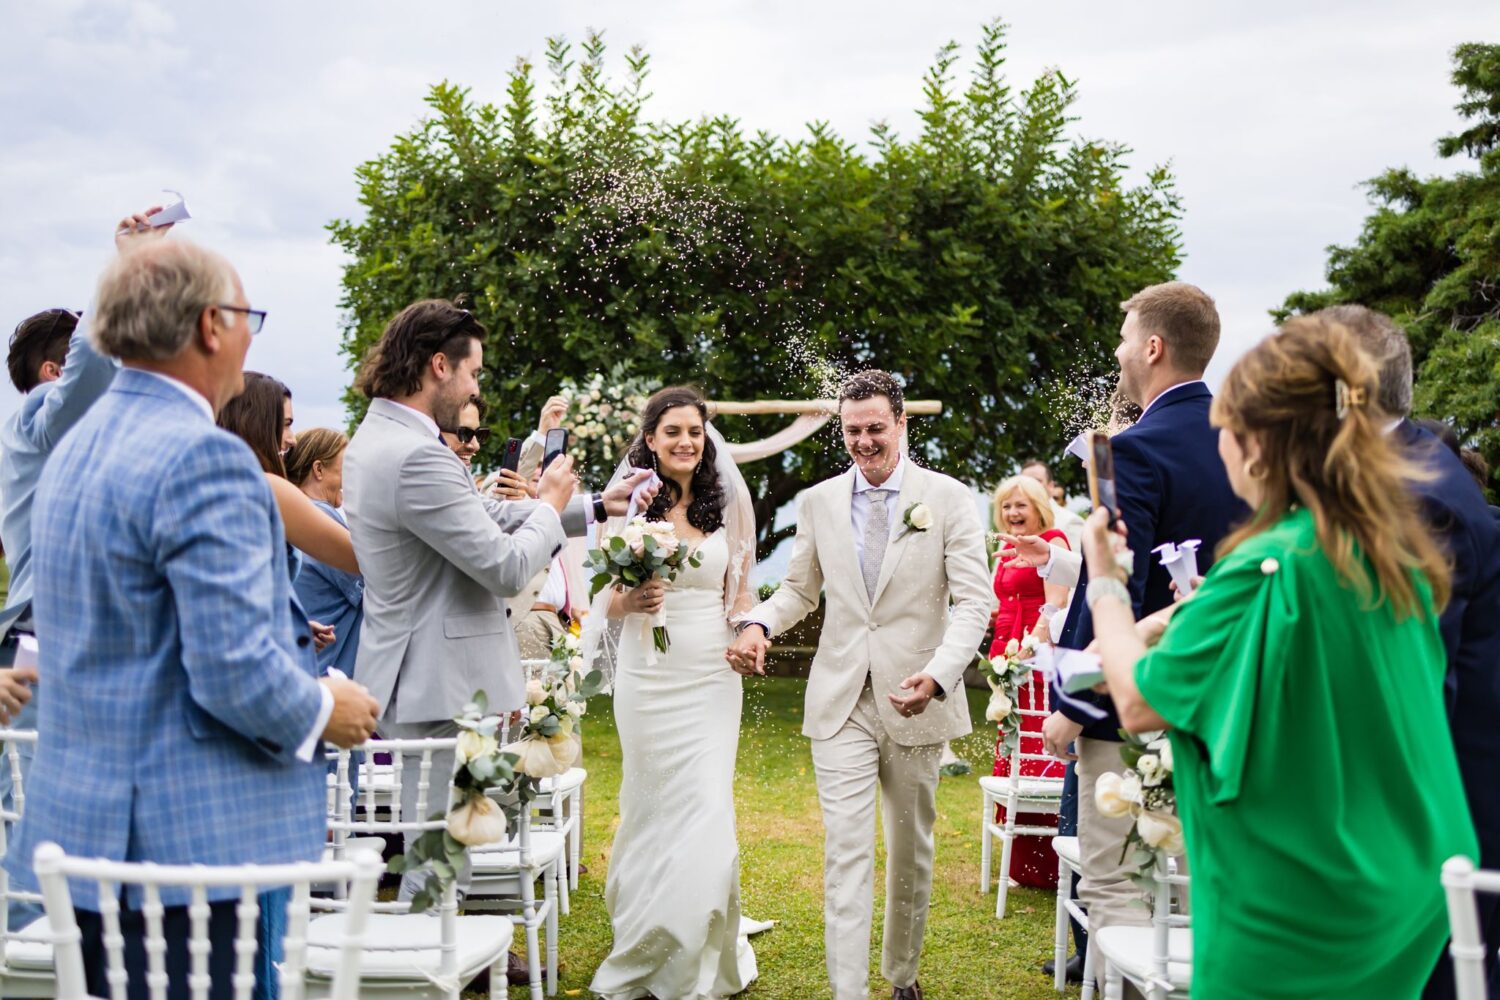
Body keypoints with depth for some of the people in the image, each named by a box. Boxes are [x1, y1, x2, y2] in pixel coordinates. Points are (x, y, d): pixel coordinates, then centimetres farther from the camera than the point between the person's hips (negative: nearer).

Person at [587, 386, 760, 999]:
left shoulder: (724, 506, 6)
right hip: (649, 678, -1)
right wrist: (631, 600, -21)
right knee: (654, 811, 6)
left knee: (707, 812, -3)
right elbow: (608, 604, 1)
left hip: (712, 679, 1)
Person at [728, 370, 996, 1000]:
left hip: (915, 701, -1)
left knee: (911, 851, 14)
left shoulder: (948, 498, -3)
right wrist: (758, 623, -7)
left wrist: (939, 674, -25)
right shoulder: (818, 503, 6)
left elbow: (975, 600, -8)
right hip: (840, 704, 1)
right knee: (846, 853, -6)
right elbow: (799, 589, 16)